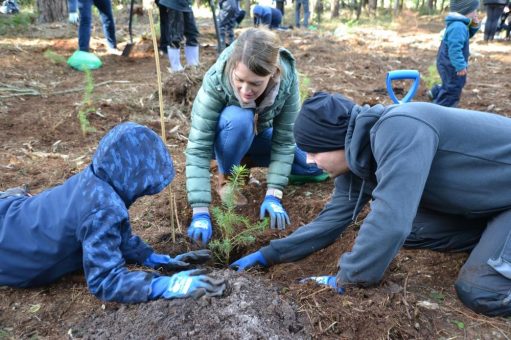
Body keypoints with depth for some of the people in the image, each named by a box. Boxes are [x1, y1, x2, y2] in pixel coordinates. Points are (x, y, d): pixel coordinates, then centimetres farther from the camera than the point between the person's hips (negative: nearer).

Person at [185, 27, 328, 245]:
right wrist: (201, 212, -41)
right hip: (226, 138, -3)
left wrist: (273, 196, -29)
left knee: (318, 166, -8)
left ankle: (247, 161, 10)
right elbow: (198, 147, -36)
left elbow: (284, 139, -24)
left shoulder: (287, 79, -30)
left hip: (259, 135, 3)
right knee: (239, 119, -38)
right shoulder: (216, 80, -36)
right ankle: (226, 177, -10)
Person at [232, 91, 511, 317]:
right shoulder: (357, 159, -6)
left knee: (480, 291, -20)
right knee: (410, 232, 4)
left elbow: (390, 221, -40)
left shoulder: (398, 130, -35)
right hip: (486, 200, 8)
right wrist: (267, 255, -1)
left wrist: (346, 280, -24)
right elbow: (333, 218, 0)